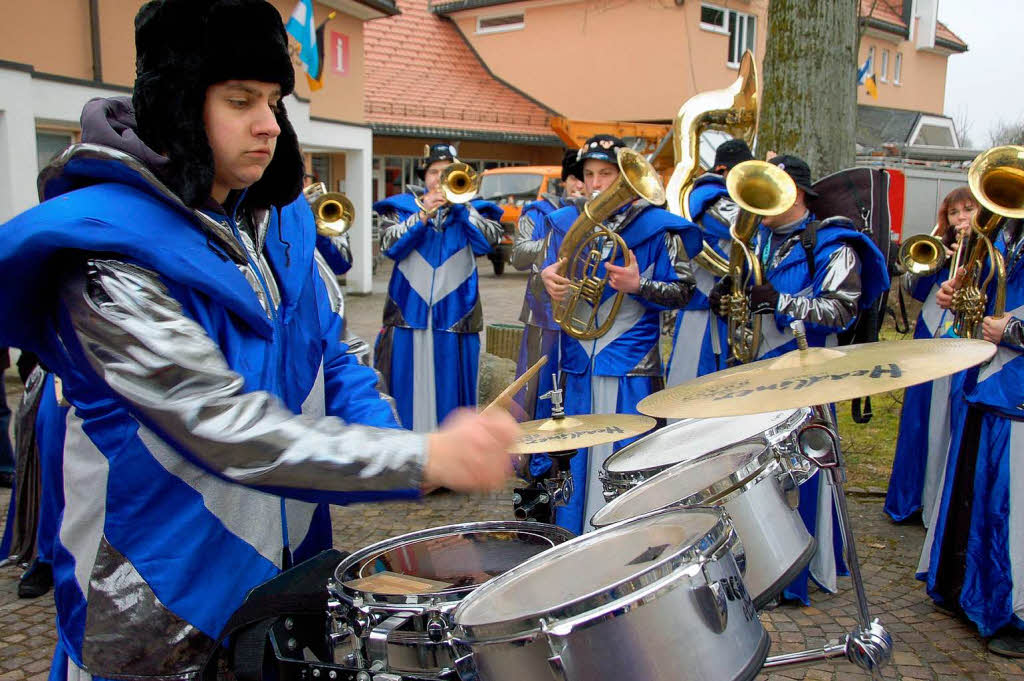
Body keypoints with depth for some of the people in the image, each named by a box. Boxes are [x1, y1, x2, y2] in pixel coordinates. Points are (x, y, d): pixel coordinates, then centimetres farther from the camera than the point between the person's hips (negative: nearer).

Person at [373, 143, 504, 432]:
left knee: (450, 395, 4)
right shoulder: (402, 207, 11)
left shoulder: (472, 210, 11)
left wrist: (458, 203, -11)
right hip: (408, 317, 0)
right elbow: (390, 246, -4)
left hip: (455, 320, 0)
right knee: (407, 392, 3)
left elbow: (488, 241, -8)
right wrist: (423, 214, -11)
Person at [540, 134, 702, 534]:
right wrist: (549, 281, -10)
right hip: (576, 361, 4)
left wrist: (639, 285, -21)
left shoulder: (656, 226, -1)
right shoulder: (564, 223, 11)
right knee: (575, 460, 11)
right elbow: (548, 276, 14)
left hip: (631, 365, -4)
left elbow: (683, 291, -2)